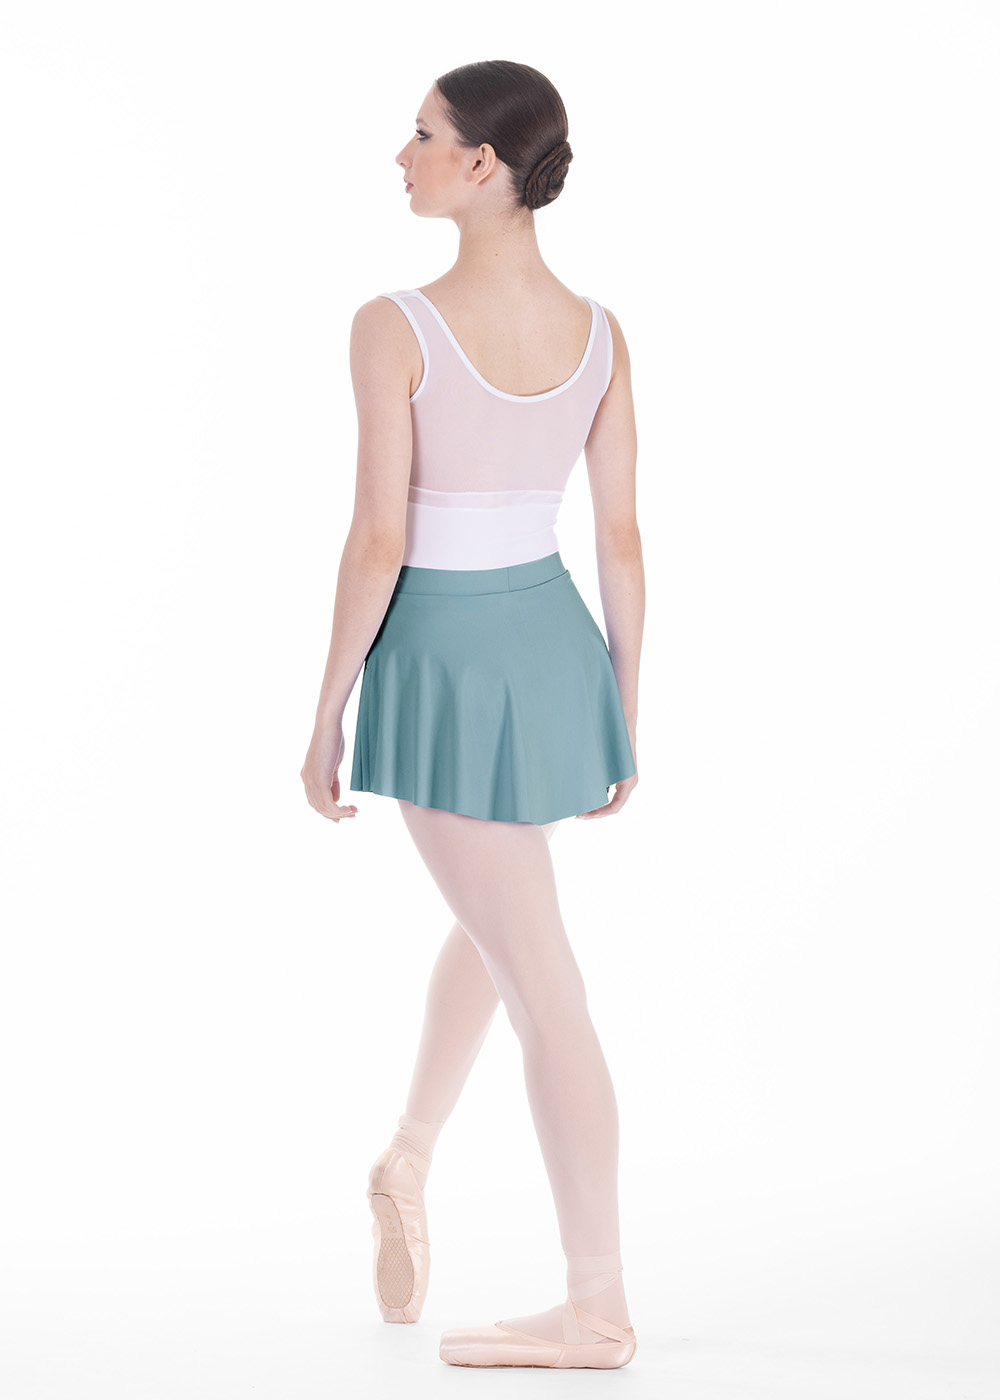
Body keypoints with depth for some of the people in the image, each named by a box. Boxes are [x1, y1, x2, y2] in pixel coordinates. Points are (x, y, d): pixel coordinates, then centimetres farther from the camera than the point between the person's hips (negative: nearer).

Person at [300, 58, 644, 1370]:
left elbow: (380, 542, -18)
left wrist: (327, 717, -8)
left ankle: (599, 1306, 8)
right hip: (557, 647, 6)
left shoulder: (396, 327, -18)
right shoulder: (599, 333, -2)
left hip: (447, 661, -6)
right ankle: (407, 1163, 46)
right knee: (495, 914, 29)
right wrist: (625, 713, 11)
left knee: (541, 979, -1)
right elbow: (623, 540, 1)